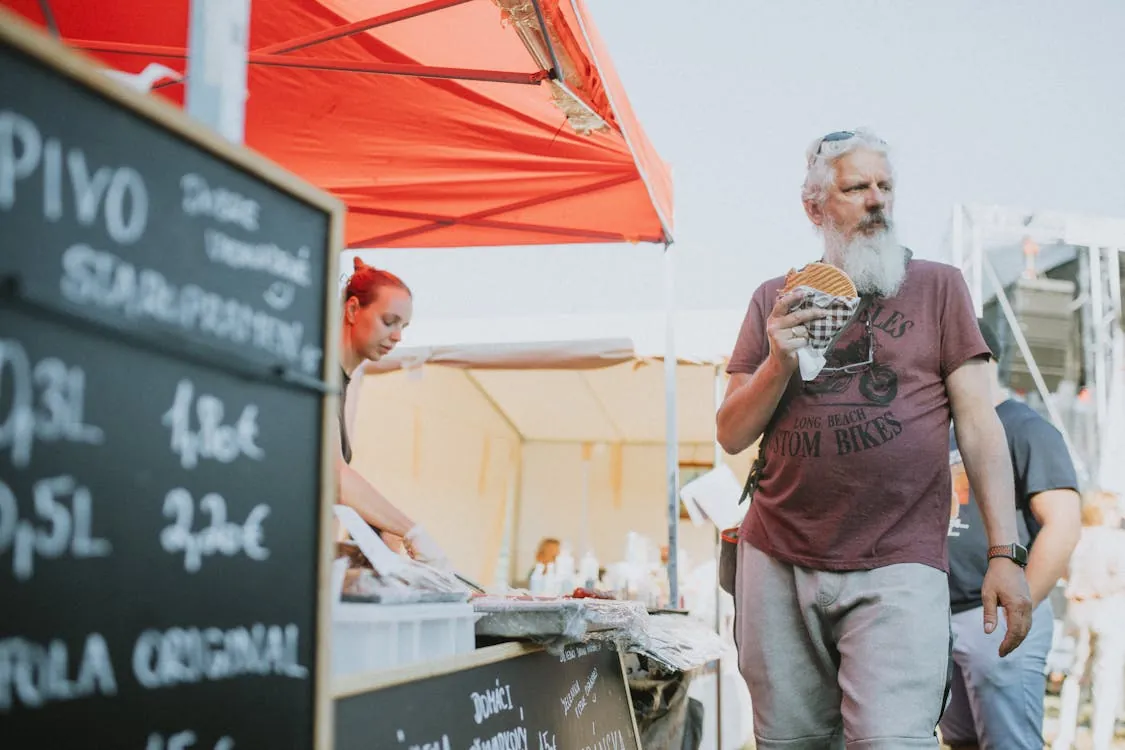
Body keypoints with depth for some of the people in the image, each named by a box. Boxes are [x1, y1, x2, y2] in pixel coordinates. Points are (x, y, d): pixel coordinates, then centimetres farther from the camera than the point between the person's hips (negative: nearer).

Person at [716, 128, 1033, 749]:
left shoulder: (937, 287, 7)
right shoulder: (775, 301, 12)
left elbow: (978, 423, 3)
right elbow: (731, 435, 10)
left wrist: (1005, 552, -5)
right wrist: (779, 364, -8)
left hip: (896, 566, -2)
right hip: (777, 563, 3)